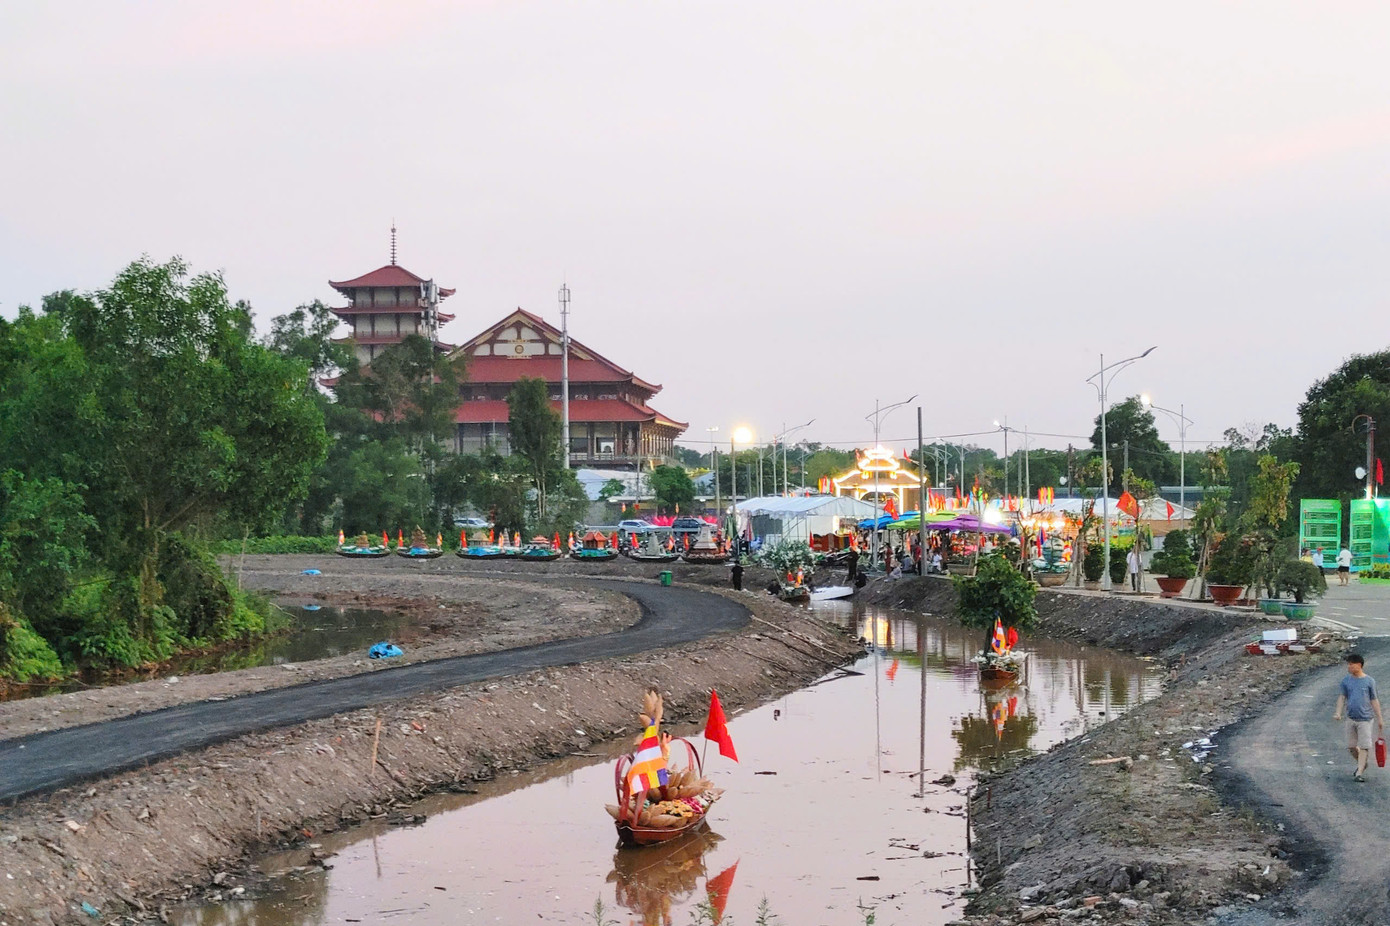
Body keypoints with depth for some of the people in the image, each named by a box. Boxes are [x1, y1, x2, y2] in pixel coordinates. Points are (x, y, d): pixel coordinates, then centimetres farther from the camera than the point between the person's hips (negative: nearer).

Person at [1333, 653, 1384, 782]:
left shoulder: (1369, 681, -3)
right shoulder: (1346, 680, 3)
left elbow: (1374, 700, 2)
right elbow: (1342, 697, 5)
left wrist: (1379, 718, 4)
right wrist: (1338, 712, -10)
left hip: (1364, 719, -3)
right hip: (1351, 718, 3)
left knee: (1364, 746, -6)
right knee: (1351, 747, 9)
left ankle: (1360, 772, -2)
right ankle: (1362, 764, 33)